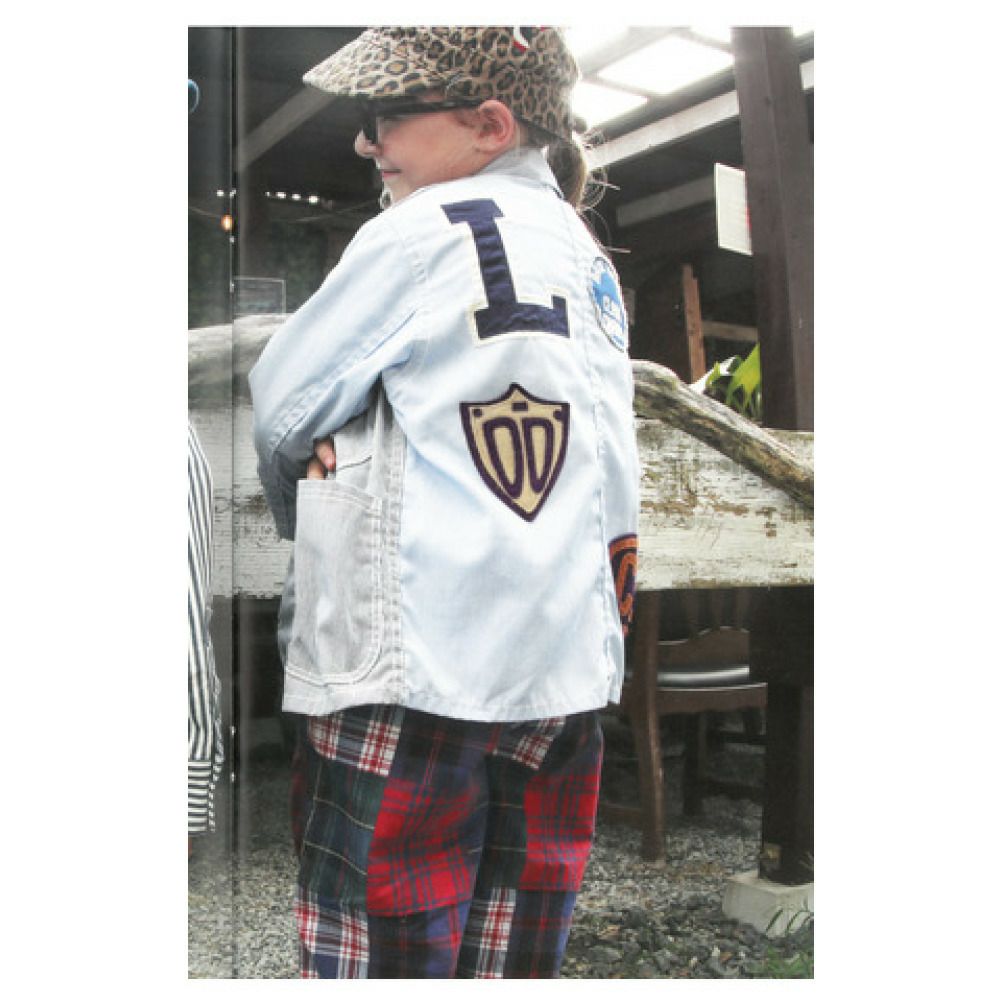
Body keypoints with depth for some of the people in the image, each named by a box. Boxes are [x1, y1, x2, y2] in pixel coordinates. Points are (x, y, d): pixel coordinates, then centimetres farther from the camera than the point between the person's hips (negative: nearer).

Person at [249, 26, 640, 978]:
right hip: (563, 677, 8)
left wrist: (311, 530, 16)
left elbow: (280, 408, 0)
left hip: (411, 664, -7)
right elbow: (614, 495, 14)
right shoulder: (587, 254, 14)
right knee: (510, 961, 15)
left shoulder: (423, 229, -7)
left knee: (381, 949, 5)